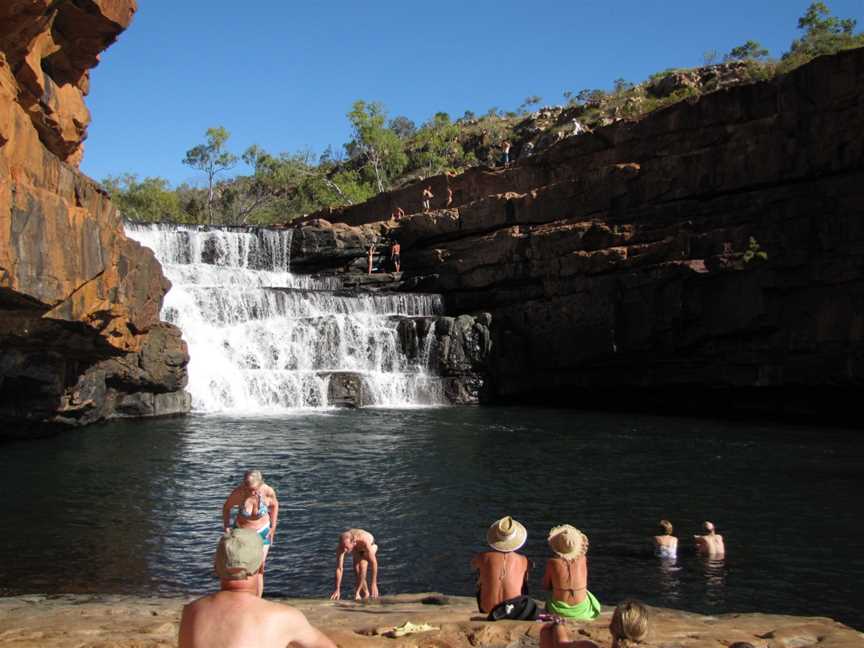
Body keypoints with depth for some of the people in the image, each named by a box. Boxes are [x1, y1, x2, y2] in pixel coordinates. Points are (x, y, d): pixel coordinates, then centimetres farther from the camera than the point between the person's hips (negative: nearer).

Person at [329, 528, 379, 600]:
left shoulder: (364, 541, -46)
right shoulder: (340, 546, -36)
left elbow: (373, 563, -40)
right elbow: (339, 568, -33)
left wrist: (373, 584, -40)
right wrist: (337, 590, -35)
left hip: (371, 546, -3)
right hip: (356, 551, 3)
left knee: (362, 564, -28)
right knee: (356, 568, -14)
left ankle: (357, 592, -17)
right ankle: (365, 593, 5)